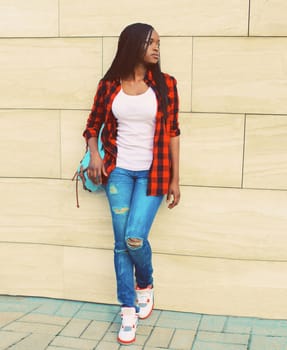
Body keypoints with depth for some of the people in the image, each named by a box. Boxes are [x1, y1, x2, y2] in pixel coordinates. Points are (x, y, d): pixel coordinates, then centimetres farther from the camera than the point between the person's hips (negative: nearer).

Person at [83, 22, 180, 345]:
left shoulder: (165, 84, -2)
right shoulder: (109, 85, 1)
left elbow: (172, 132, 0)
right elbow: (93, 126, 11)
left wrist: (175, 178, -1)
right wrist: (94, 154, -8)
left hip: (152, 173, -2)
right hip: (119, 171, 2)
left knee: (135, 238, -12)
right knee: (121, 242, 4)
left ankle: (145, 284, 22)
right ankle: (128, 310, 19)